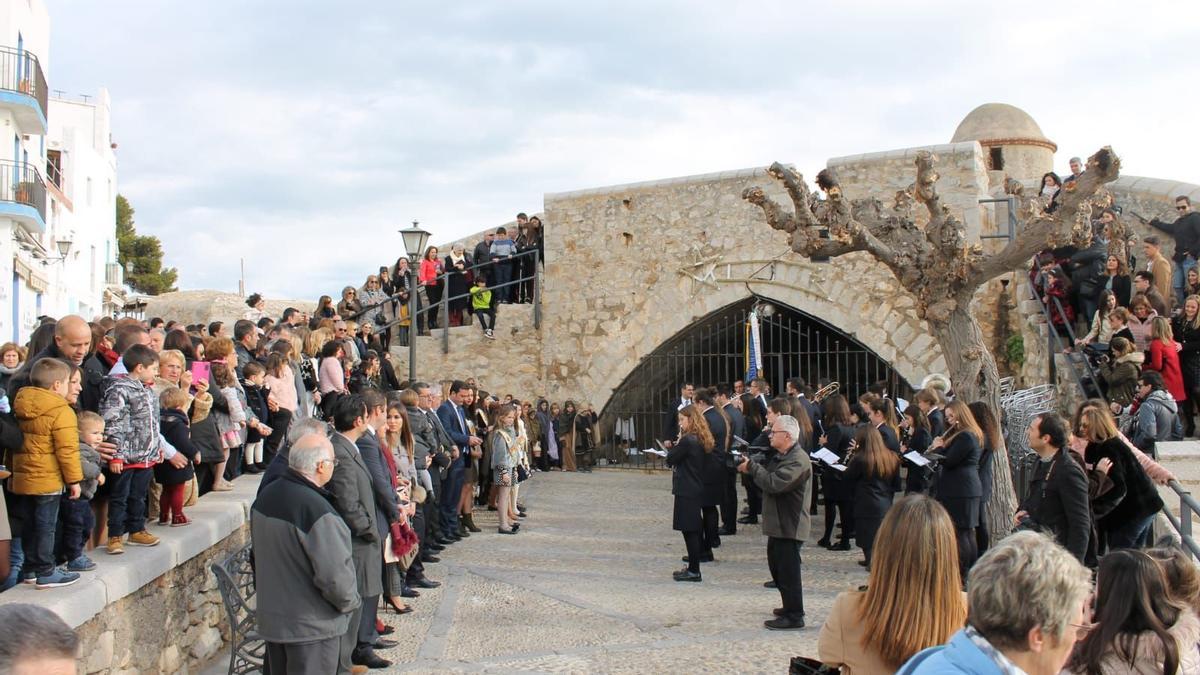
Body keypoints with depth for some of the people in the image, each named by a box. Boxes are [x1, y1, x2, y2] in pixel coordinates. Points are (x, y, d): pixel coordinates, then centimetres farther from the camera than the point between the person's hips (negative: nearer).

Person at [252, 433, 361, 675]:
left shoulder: (265, 497, 3)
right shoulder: (316, 510, -26)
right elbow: (334, 575, -25)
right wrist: (351, 602, -7)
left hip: (271, 618, 9)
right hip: (311, 627, -8)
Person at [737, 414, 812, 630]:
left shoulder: (798, 460, -21)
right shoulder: (781, 456, 14)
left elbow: (774, 483, -28)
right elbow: (768, 478, 17)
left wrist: (752, 467, -18)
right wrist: (751, 469, 0)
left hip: (789, 526, -10)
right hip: (778, 523, 11)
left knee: (788, 571, -4)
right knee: (777, 567, 19)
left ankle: (794, 616, 4)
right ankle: (790, 607, 31)